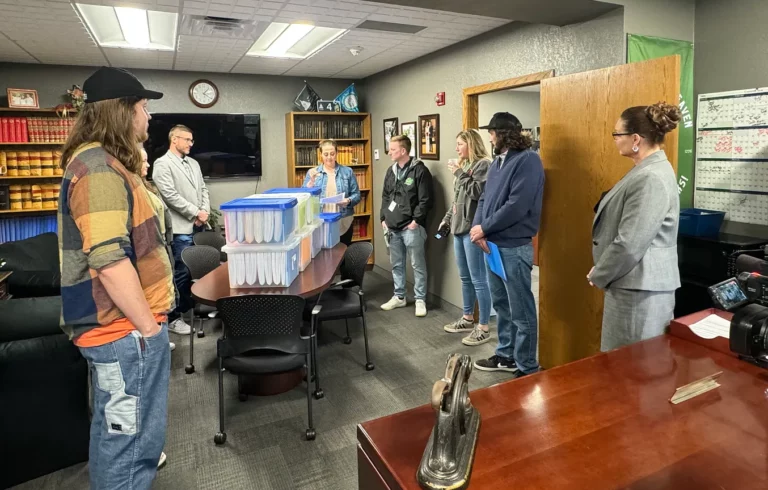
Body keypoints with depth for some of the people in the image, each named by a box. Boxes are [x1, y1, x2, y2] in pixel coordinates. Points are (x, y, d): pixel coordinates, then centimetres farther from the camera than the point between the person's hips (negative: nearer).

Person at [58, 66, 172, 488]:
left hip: (115, 323, 11)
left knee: (114, 428, 26)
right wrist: (148, 326, -21)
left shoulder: (102, 161, 15)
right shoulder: (100, 167, -20)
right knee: (131, 436, 3)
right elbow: (109, 260, -27)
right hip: (126, 327, -11)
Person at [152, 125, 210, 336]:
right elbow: (170, 195, -16)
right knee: (182, 272, -3)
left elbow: (203, 188, 17)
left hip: (198, 226, 8)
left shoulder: (193, 163, 17)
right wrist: (195, 213, -13)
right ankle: (173, 317, 9)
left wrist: (205, 211, 0)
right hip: (181, 228, -7)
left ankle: (192, 306, 29)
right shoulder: (162, 164, -7)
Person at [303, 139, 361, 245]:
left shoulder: (347, 171, 5)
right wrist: (312, 181, -14)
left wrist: (348, 201, -17)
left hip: (343, 223, 0)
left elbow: (356, 195, 3)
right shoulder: (312, 173, 6)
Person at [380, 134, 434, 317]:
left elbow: (425, 200, -12)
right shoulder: (391, 171, 13)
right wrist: (384, 219, 10)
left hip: (411, 227, -7)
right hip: (393, 228, 7)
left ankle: (420, 300, 14)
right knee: (396, 264, 15)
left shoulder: (420, 170, -9)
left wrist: (416, 221, -15)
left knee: (418, 265, 2)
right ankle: (399, 297, 28)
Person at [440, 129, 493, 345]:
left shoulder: (483, 164, -7)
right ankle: (468, 319, 29)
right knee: (465, 278, 16)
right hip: (459, 228, 9)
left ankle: (483, 328, 4)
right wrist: (447, 219, 22)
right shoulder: (464, 165, 18)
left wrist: (459, 173, -12)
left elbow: (477, 193, -19)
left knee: (478, 280, -4)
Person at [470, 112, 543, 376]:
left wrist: (484, 228, -14)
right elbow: (485, 199, 13)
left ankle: (528, 369, 13)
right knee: (501, 305, 19)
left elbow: (517, 206, -21)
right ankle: (506, 355, 34)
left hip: (515, 247, -9)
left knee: (521, 311, 1)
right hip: (493, 244, 9)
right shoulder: (497, 162, 15)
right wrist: (477, 228, -5)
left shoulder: (527, 160, -13)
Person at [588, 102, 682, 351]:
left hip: (641, 287, -10)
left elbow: (629, 244, -24)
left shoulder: (651, 178, -21)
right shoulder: (646, 170, 13)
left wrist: (599, 275, -9)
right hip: (633, 281, 10)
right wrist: (602, 271, 14)